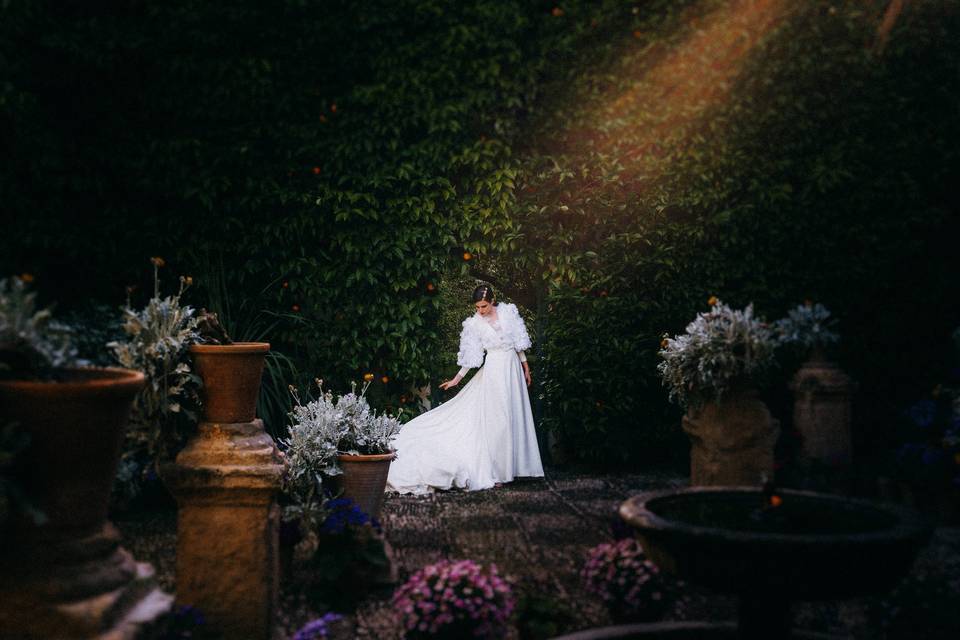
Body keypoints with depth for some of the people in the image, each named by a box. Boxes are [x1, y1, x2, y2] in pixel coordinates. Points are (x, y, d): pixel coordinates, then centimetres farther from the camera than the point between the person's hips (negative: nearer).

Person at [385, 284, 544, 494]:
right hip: (494, 369, -3)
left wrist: (525, 365, 10)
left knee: (514, 416, 6)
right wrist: (457, 378, -2)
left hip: (513, 367, 4)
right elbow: (471, 357, -1)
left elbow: (518, 340, 8)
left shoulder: (509, 311, 0)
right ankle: (492, 471, -2)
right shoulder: (474, 324, -6)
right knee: (496, 418, -7)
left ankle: (511, 467, 16)